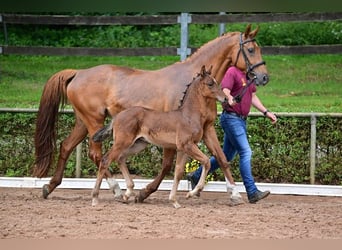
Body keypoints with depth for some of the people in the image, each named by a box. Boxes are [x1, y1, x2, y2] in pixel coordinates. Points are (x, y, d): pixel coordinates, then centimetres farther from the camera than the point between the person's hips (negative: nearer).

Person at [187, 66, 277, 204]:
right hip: (231, 118, -9)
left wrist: (266, 112, 20)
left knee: (226, 155, 15)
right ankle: (252, 192, -15)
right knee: (245, 152, -14)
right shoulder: (232, 72, -10)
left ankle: (196, 176, 28)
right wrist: (229, 98, -45)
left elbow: (253, 97, 25)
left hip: (242, 120, 9)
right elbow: (224, 91, -24)